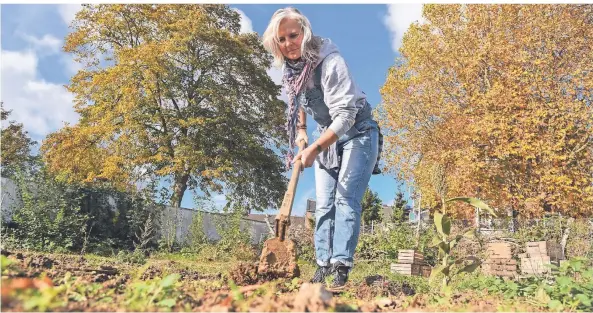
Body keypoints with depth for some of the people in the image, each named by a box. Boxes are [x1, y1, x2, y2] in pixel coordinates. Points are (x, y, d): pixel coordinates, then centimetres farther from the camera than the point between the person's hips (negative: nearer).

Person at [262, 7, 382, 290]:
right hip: (328, 137, 7)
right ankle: (323, 264, 8)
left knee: (345, 199, -15)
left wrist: (314, 149, -37)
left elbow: (345, 115, -32)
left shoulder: (330, 62, -27)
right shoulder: (289, 67, -4)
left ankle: (342, 266, -12)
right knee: (323, 203, 3)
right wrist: (301, 131, 7)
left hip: (358, 133, -7)